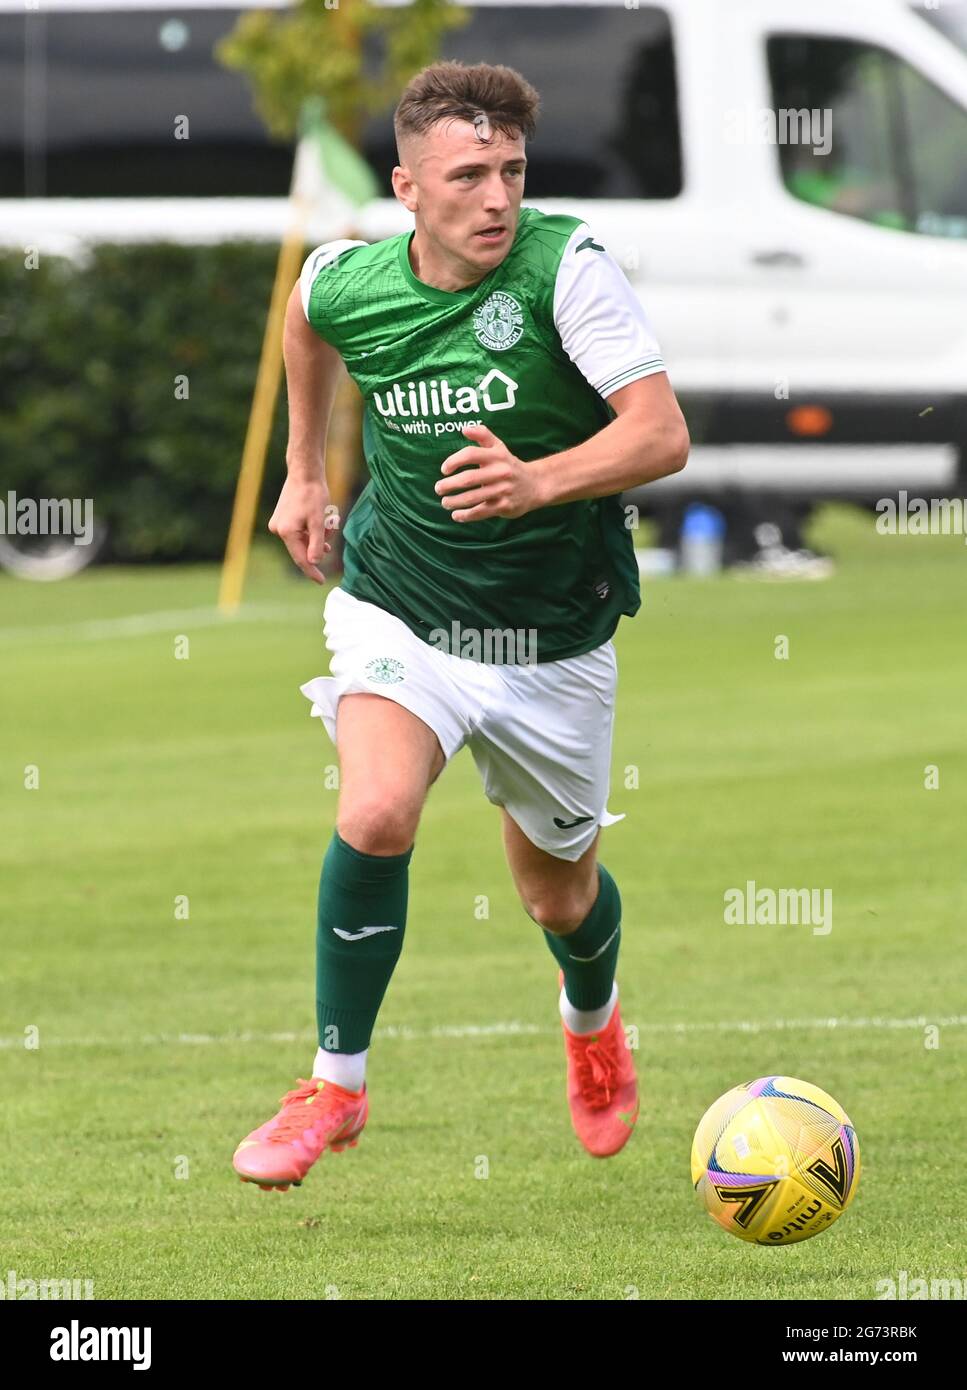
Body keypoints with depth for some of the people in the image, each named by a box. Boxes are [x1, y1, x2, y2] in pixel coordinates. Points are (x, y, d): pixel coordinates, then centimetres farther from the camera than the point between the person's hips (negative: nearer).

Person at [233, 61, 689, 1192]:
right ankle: (336, 1084, -10)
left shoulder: (566, 267, -20)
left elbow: (662, 433, -27)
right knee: (374, 814, -27)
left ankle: (592, 1019, 52)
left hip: (552, 643, -1)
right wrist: (302, 472, 23)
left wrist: (540, 483, -44)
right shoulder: (348, 283, -9)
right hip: (400, 613, 1)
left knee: (560, 896, 14)